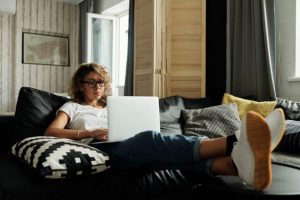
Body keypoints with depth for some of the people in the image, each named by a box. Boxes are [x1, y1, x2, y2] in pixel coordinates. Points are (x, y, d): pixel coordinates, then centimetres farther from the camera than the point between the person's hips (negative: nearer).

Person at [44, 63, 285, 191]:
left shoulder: (111, 108, 34)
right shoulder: (71, 107, 20)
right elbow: (50, 132, 2)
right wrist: (89, 133, -11)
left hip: (129, 150, 5)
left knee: (152, 148, -30)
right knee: (150, 139, -35)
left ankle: (240, 162, -58)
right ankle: (233, 142, -59)